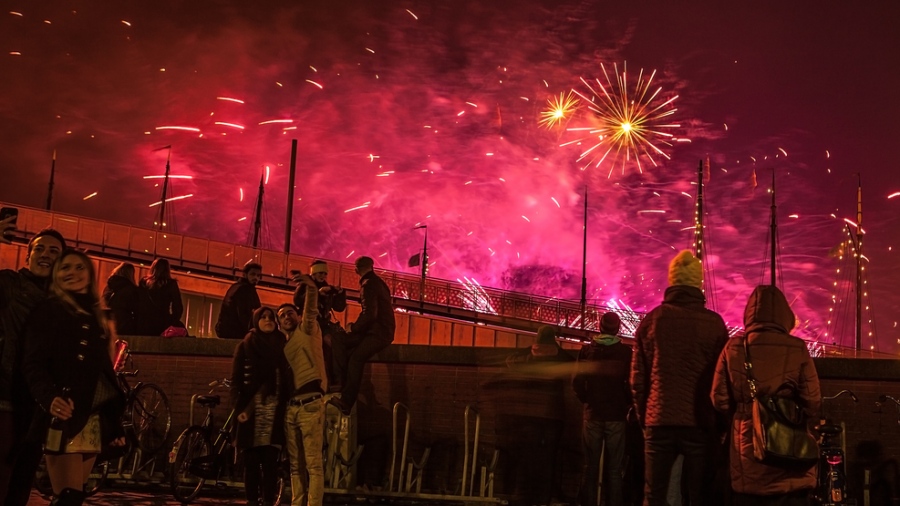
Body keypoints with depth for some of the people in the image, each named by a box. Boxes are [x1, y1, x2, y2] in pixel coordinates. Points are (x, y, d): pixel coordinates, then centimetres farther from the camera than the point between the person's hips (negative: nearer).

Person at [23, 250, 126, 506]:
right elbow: (33, 364, -11)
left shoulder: (95, 317, 19)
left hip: (95, 419, 7)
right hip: (65, 417, -7)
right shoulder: (48, 310, -1)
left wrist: (116, 423, 14)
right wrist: (49, 398, -31)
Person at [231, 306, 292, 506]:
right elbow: (236, 380, 3)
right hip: (252, 410, -1)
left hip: (275, 411, 1)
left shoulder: (282, 346, 14)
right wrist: (239, 408, -9)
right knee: (251, 461, 0)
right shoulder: (244, 346, 8)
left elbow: (288, 378, 10)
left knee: (270, 462, -4)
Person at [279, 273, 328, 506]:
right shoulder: (283, 345, 23)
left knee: (313, 464, -9)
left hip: (310, 405, -7)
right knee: (295, 465, 9)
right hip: (290, 407, 7)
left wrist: (312, 289, -34)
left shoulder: (307, 331, 5)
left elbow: (311, 311, -15)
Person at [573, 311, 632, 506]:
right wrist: (627, 403, 11)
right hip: (617, 415, -1)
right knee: (614, 468, 2)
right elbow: (631, 382, -5)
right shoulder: (626, 352, -4)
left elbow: (577, 381, 0)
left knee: (591, 466, 6)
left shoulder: (587, 350, 1)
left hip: (593, 414, 1)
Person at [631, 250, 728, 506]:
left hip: (659, 421, 1)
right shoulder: (714, 323, -2)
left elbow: (638, 378, 3)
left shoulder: (652, 320, 2)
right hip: (700, 423, -1)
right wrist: (717, 423, 12)